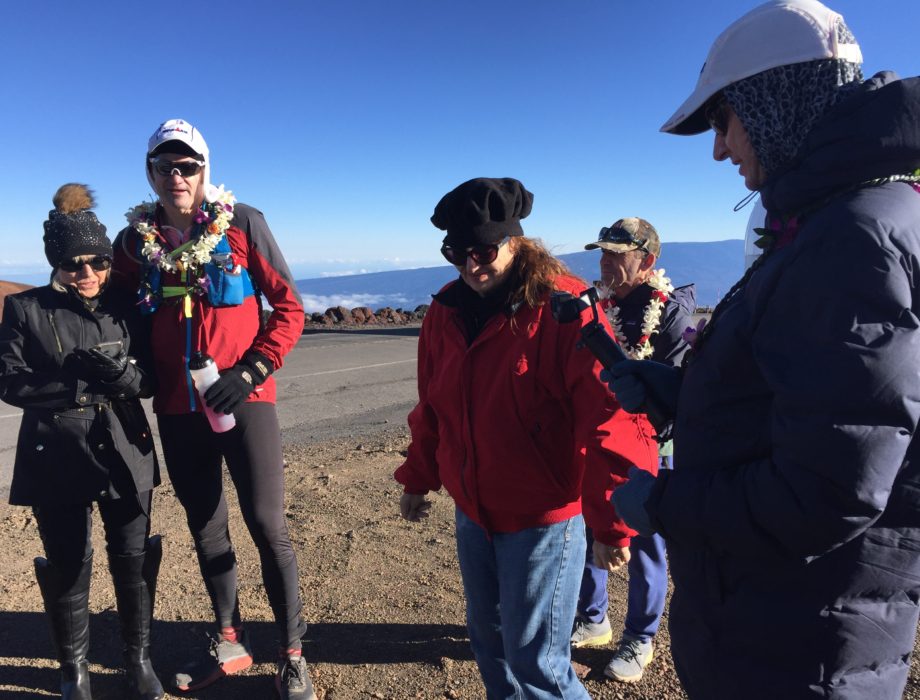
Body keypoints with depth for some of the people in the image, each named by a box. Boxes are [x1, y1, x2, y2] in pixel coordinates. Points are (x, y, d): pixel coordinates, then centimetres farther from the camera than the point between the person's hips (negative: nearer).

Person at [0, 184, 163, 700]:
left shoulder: (125, 309, 4)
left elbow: (151, 380, 3)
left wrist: (122, 375, -19)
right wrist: (78, 382, -19)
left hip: (124, 454, 1)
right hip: (57, 459, -1)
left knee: (133, 559, 7)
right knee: (68, 567, 9)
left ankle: (139, 658, 29)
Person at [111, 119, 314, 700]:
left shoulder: (242, 223, -4)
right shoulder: (135, 241, 6)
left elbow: (289, 307, -5)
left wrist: (253, 371, -14)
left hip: (243, 401, -4)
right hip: (178, 410, 4)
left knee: (267, 525, -2)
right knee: (205, 528, 14)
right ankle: (230, 644, 34)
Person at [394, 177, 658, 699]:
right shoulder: (446, 311, 1)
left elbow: (609, 420, -22)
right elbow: (432, 408, 11)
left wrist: (611, 523, -21)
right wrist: (419, 479, 16)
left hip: (543, 518, -6)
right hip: (473, 513, 7)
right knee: (489, 640, 23)